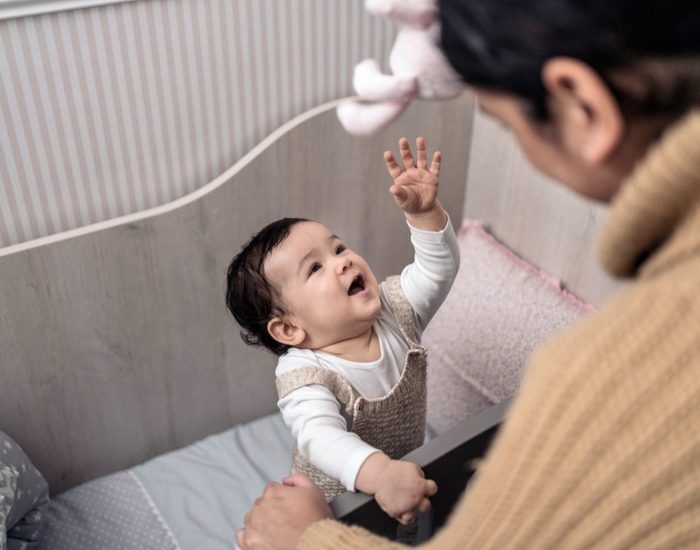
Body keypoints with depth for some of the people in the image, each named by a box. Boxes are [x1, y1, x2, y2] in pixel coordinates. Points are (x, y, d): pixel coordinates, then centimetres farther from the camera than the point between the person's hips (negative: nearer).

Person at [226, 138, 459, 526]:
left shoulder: (394, 311, -13)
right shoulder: (304, 376, -31)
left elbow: (438, 268, -11)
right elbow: (321, 437, -46)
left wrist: (424, 212, -28)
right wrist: (380, 473, -64)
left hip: (408, 483, 4)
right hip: (338, 509, -3)